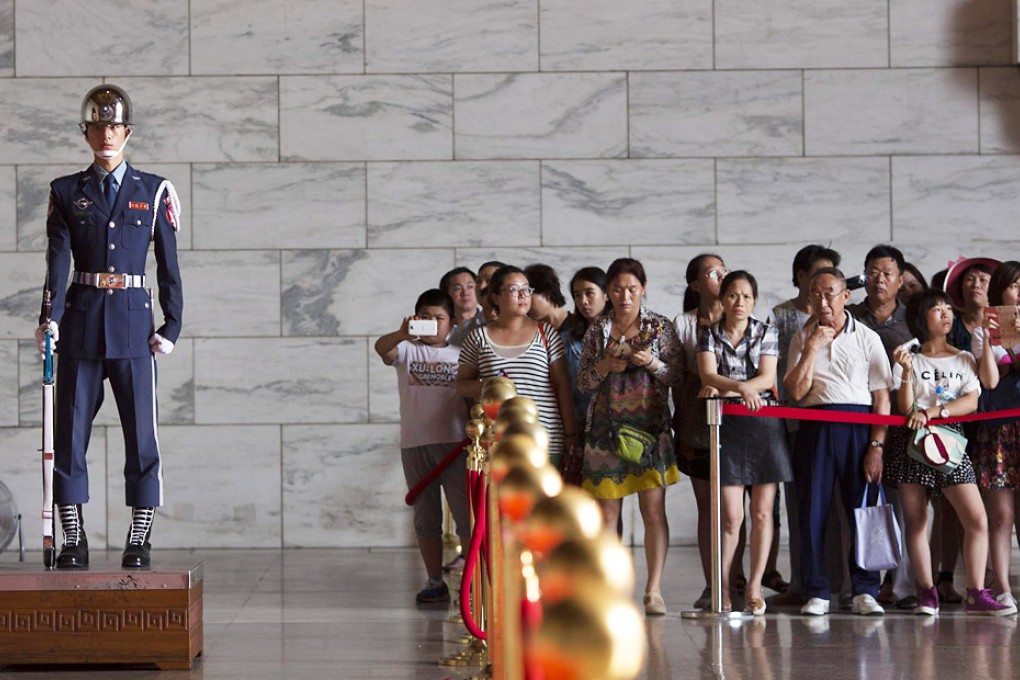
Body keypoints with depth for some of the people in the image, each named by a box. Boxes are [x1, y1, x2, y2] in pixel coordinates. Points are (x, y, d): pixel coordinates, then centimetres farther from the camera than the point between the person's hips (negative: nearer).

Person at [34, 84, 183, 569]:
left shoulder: (154, 192, 6)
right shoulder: (66, 193, 7)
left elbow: (169, 264, 6)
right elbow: (58, 259, -4)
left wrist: (171, 326, -1)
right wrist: (51, 318, -18)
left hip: (133, 325, -1)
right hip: (80, 327, 1)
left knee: (141, 434, 0)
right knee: (70, 433, 1)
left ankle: (139, 542, 7)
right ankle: (73, 541, 9)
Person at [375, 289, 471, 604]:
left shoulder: (460, 354, 8)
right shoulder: (407, 350, 6)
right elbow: (381, 348, -16)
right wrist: (402, 334, -39)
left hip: (454, 442, -1)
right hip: (415, 444, 1)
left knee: (466, 514, -6)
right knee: (425, 518, 9)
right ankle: (435, 582, 17)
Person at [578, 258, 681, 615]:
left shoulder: (661, 327, 4)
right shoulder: (597, 331, 7)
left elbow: (675, 376, 3)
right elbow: (583, 382, 8)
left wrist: (653, 364, -15)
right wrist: (605, 366, -11)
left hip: (650, 426, -1)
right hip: (606, 426, 1)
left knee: (654, 509, -6)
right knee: (606, 512, 1)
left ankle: (654, 590, -3)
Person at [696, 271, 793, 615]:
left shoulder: (766, 333, 9)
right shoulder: (709, 335, 7)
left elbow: (767, 378, -2)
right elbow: (708, 374, -8)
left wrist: (723, 389, -15)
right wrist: (740, 387, -26)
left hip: (764, 425, 1)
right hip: (726, 428, -1)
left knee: (762, 512, 0)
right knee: (731, 515, -7)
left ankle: (754, 587, 6)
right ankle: (722, 586, 3)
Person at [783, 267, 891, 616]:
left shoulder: (867, 338, 5)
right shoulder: (803, 338, 11)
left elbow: (882, 397, 1)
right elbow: (796, 391, -1)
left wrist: (876, 445, -8)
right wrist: (812, 348, -8)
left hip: (859, 427, -1)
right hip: (814, 427, 1)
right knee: (812, 509, -1)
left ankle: (864, 592, 6)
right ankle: (816, 593, 6)